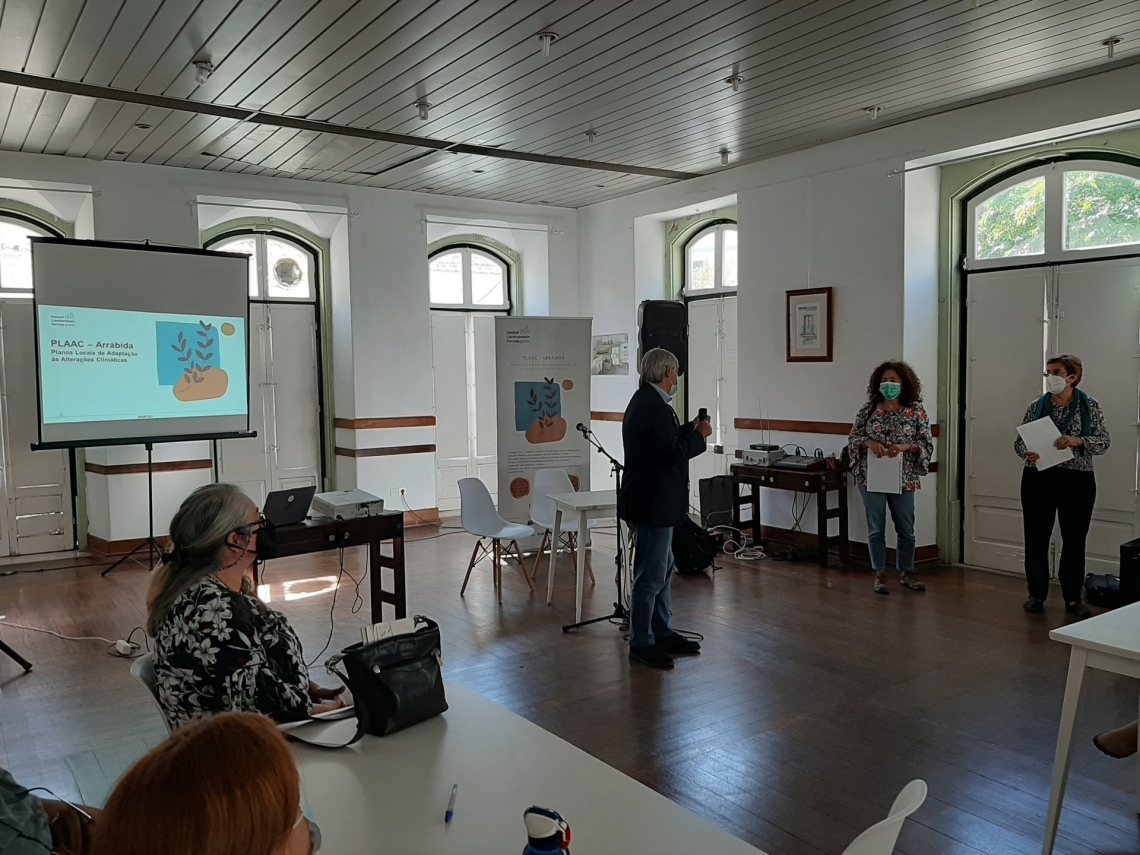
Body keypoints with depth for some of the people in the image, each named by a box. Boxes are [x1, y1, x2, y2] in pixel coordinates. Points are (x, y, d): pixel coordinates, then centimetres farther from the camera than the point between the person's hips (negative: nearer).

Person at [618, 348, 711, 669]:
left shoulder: (644, 401, 12)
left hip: (651, 501, 11)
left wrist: (689, 429, 13)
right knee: (650, 576, -1)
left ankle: (661, 633, 31)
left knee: (662, 570, 19)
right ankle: (641, 644, 10)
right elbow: (672, 453, -24)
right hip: (653, 505, -11)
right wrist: (699, 436, -10)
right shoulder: (654, 407, -21)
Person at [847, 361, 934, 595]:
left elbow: (927, 442, -2)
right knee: (876, 528, 5)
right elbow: (852, 437, 2)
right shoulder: (869, 408, 1)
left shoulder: (916, 410, -1)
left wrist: (905, 446, -20)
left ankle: (907, 573, 26)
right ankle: (880, 575, 16)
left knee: (906, 529, 10)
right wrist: (868, 442, -18)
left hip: (903, 478, 0)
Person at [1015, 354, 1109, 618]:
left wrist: (1078, 441, -24)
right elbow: (1020, 440, 3)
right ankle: (1037, 595, 16)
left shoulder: (1090, 406, 0)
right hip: (1038, 479, 1)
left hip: (1077, 480, -1)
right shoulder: (1037, 406, 3)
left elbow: (1103, 441, -5)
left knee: (1074, 540, 7)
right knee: (1036, 538, 4)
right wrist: (1026, 453, -19)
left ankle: (1072, 598, 20)